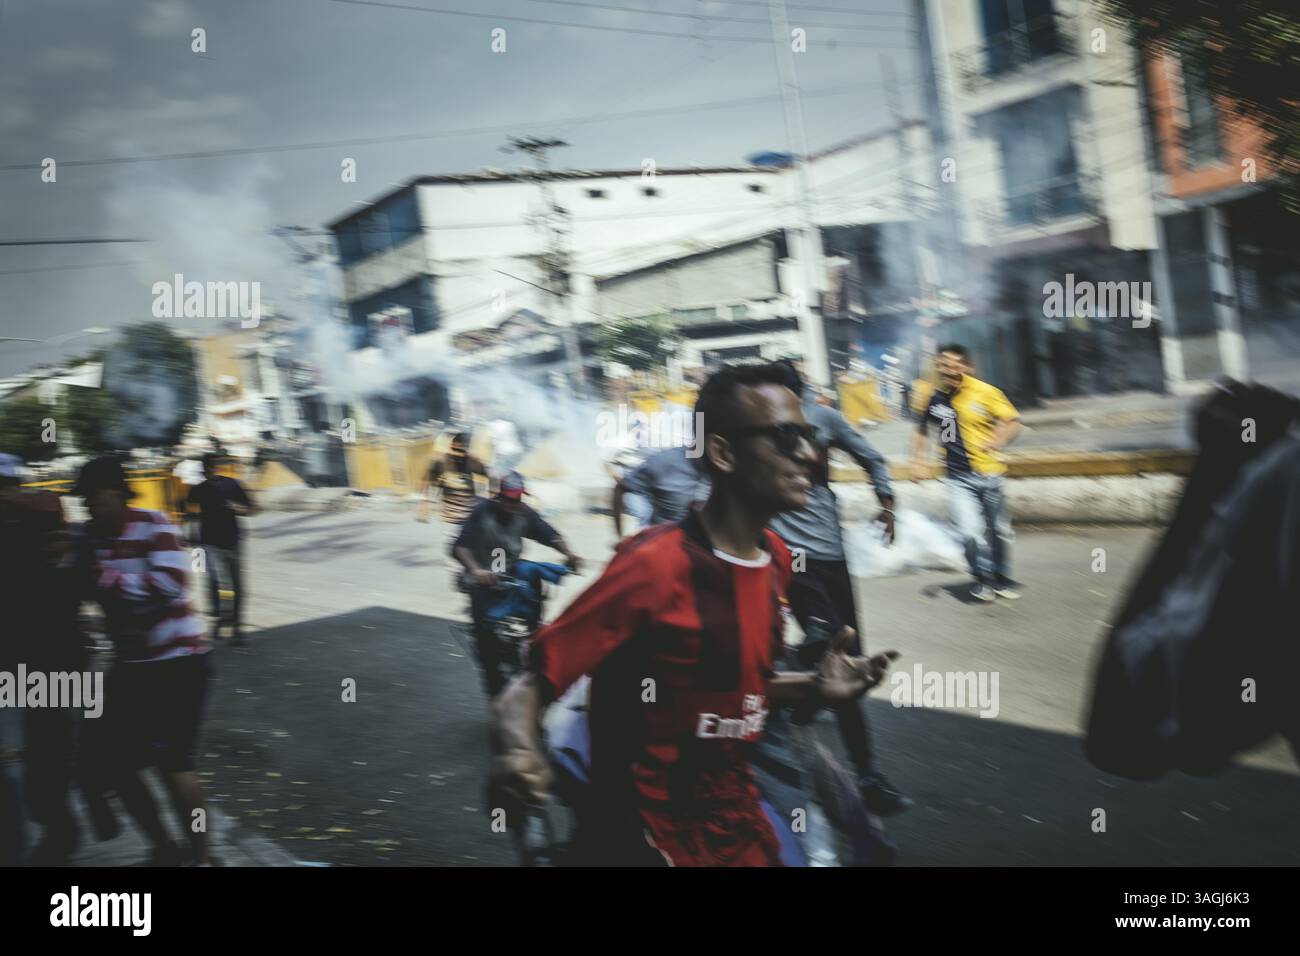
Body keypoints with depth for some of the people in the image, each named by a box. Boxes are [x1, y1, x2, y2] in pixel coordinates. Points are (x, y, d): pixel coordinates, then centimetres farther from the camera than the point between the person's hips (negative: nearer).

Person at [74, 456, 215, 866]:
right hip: (130, 663, 7)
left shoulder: (153, 525, -13)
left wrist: (106, 578, -26)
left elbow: (168, 584, -26)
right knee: (117, 759, 7)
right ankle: (164, 848, 26)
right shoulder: (92, 535, 6)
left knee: (171, 760, -9)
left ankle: (201, 857, 5)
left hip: (177, 660, -7)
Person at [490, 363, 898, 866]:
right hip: (650, 840, -7)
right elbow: (528, 685, -24)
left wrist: (814, 688, 0)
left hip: (742, 823, 7)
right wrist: (519, 752, -42)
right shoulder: (654, 563, -23)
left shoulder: (776, 558, -1)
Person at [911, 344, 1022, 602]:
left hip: (989, 473, 0)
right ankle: (982, 577, 12)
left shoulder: (985, 392, -10)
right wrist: (917, 459, 7)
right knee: (970, 533, -13)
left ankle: (1002, 577, 36)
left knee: (998, 530, 12)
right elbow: (922, 428, 14)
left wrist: (996, 442, -21)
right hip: (958, 477, 0)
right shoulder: (932, 397, -3)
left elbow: (1012, 421, -4)